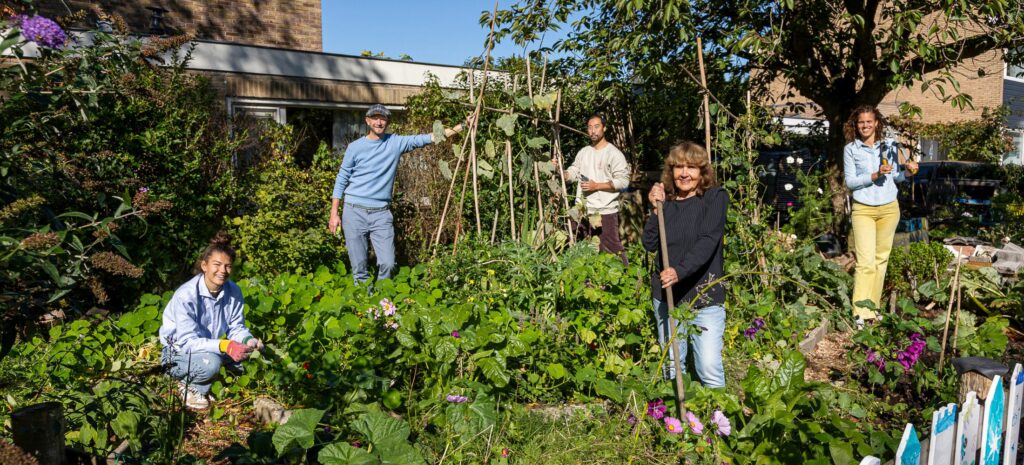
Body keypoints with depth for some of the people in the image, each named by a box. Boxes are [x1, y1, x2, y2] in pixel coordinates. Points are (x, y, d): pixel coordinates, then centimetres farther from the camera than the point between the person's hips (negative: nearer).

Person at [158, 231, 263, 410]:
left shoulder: (233, 291, -11)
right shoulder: (186, 295, -26)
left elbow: (236, 327, -3)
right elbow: (187, 341, -28)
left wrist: (248, 340, -27)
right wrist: (223, 346, -42)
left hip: (213, 347, 6)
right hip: (180, 351, -6)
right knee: (210, 362, -37)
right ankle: (189, 385, -1)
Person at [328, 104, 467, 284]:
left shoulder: (396, 142, 5)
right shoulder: (355, 147, 2)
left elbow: (429, 137, 0)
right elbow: (341, 180, 6)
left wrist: (462, 126, -6)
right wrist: (334, 213, 2)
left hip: (381, 213, 1)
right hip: (354, 211, -1)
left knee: (388, 263, -3)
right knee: (358, 265, 1)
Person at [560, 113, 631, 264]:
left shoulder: (614, 154, -7)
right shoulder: (583, 152, 12)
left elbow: (623, 181, -13)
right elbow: (572, 173, 9)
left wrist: (597, 186, -17)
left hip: (606, 211, -6)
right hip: (583, 210, 6)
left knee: (612, 249, -5)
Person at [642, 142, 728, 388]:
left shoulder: (716, 197, -5)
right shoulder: (665, 201, 6)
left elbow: (708, 240, -19)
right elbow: (650, 244, -1)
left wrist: (680, 271, -32)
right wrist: (656, 209, -13)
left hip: (705, 296, -4)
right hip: (666, 295, 4)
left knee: (710, 367, -8)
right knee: (671, 366, 14)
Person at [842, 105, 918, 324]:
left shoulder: (890, 146, 6)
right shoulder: (851, 149, 0)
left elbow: (897, 177, 13)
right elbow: (850, 182, -5)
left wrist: (907, 171, -8)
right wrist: (875, 175, -18)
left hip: (889, 208, 3)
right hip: (863, 209, -3)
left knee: (881, 258, 8)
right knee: (866, 261, -12)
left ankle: (873, 306, 17)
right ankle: (861, 312, -12)